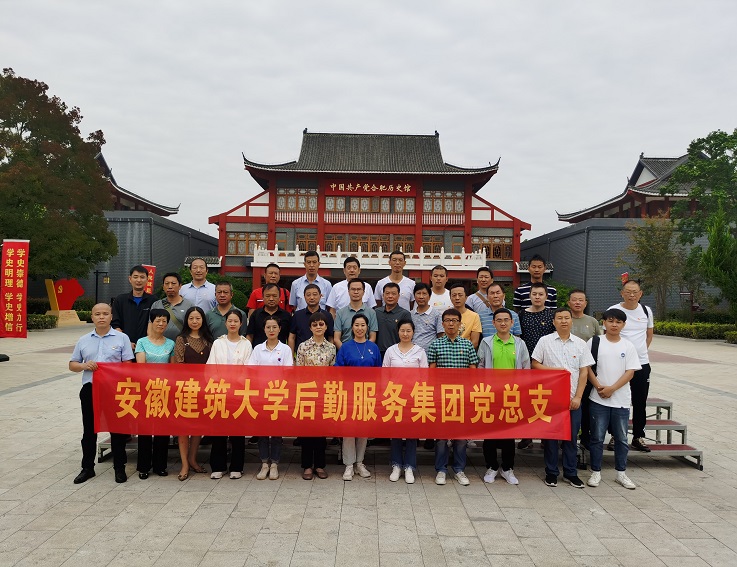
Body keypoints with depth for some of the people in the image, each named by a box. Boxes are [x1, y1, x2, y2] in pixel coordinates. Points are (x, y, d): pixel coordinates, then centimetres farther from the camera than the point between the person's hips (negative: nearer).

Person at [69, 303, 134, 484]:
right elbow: (72, 365, 14)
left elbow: (128, 364, -1)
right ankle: (87, 467, 24)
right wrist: (84, 366, -7)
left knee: (117, 429, 3)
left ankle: (119, 468, 15)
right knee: (89, 430, 11)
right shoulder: (83, 340, 12)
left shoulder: (121, 338, 2)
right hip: (90, 389, 3)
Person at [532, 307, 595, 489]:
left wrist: (578, 397, -4)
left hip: (573, 398, 1)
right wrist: (554, 370, -12)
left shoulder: (580, 344, 5)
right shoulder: (545, 341, 1)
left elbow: (584, 372, 3)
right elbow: (535, 364, 1)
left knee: (571, 436, 7)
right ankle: (551, 472, 17)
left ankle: (570, 473, 20)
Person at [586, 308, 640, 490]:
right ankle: (596, 472, 17)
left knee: (621, 438, 11)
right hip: (598, 399, -2)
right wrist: (599, 387, -13)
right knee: (597, 437, 5)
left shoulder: (628, 346, 3)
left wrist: (612, 388, -13)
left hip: (621, 399, 2)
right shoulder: (595, 342, -1)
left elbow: (630, 372, -2)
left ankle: (621, 473, 24)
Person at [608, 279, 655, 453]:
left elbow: (649, 335, 19)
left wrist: (641, 351, 10)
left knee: (640, 403, 9)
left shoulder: (646, 311, 6)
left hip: (642, 364, 3)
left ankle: (638, 437, 21)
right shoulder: (614, 311, -5)